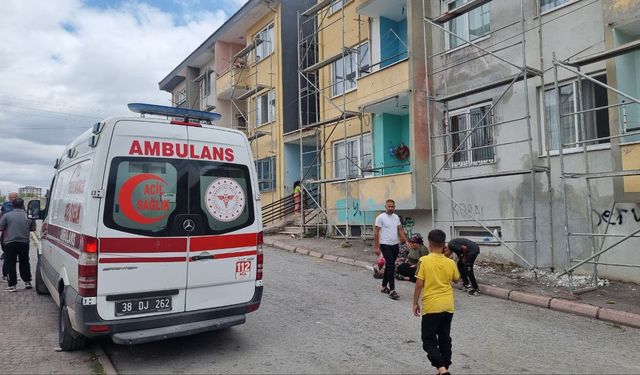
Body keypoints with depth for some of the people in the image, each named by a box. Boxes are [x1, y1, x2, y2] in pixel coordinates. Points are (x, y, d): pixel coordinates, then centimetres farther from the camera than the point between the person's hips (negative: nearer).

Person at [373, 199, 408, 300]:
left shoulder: (396, 217, 10)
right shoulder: (380, 217, -11)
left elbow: (400, 230, 13)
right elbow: (376, 233, -12)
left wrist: (406, 241, 2)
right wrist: (376, 247, -15)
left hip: (395, 245, 7)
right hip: (385, 245, -7)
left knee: (389, 265, 14)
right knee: (391, 266, -13)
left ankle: (384, 287, 27)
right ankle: (392, 290, -10)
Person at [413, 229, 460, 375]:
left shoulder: (424, 261, -13)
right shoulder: (450, 262, -1)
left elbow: (419, 285, -12)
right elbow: (456, 280, 17)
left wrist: (415, 303, -1)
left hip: (431, 306, -4)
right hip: (448, 306, 5)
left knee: (429, 340, 4)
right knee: (445, 338, 17)